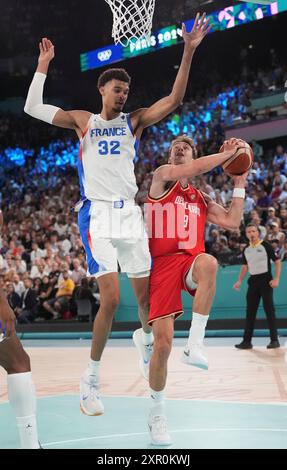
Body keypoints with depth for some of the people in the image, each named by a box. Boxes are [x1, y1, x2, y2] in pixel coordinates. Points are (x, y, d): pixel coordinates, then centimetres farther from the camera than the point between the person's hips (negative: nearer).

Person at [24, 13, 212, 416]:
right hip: (97, 214, -3)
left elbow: (173, 100, -3)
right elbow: (33, 108, 3)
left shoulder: (134, 121, 10)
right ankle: (92, 377, -1)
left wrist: (188, 51, -10)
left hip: (129, 213, 3)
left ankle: (144, 337, 43)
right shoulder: (83, 120, 8)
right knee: (111, 299, -14)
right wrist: (43, 65, 3)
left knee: (146, 294, 8)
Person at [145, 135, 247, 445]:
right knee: (162, 343, -9)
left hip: (190, 261, 2)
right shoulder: (162, 177, 11)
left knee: (208, 263, -39)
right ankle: (157, 413, 13)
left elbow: (232, 223, 13)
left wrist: (239, 183, 17)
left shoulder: (201, 199, 24)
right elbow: (194, 169, -8)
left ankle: (195, 346, -32)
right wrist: (227, 154, 2)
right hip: (163, 263, -2)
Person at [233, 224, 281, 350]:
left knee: (269, 309, -7)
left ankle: (274, 340, -1)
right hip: (253, 281, 5)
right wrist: (239, 281, 9)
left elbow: (277, 261, -6)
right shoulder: (246, 249, 10)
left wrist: (276, 279, -15)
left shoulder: (265, 245, -6)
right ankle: (247, 341, 7)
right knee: (250, 311, 4)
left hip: (265, 280, -5)